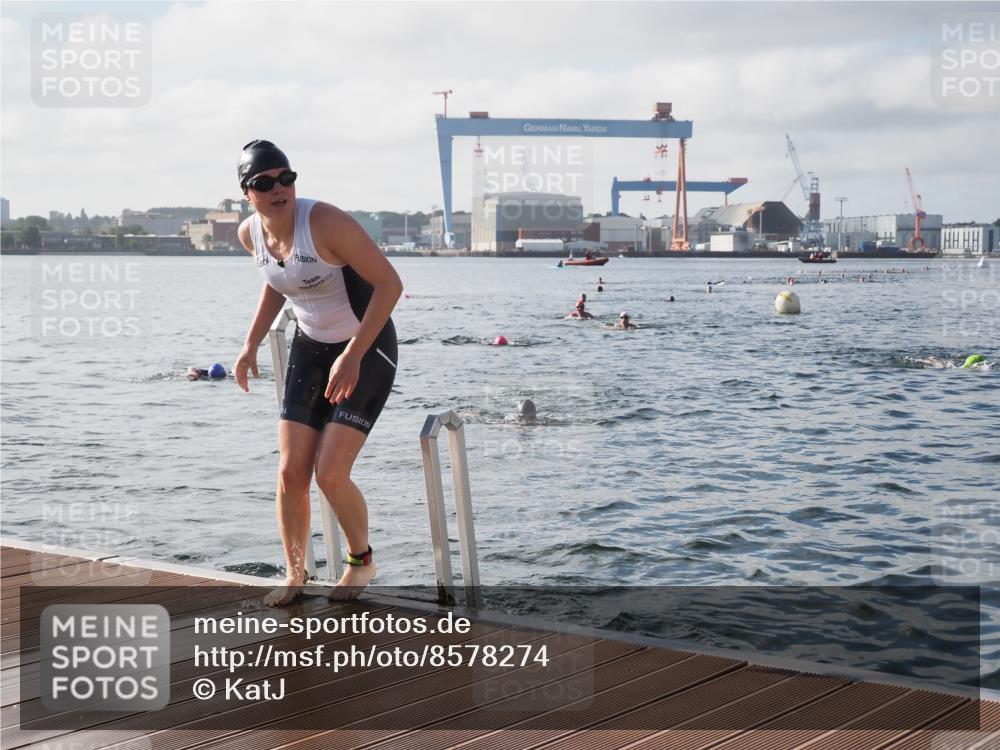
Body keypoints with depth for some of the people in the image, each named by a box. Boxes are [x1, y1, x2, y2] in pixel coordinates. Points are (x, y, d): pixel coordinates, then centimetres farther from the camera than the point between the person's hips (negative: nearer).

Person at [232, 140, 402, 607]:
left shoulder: (324, 222, -25)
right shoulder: (251, 234, -4)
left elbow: (389, 283, -24)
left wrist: (352, 356, -27)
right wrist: (251, 344, 11)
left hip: (367, 349, -6)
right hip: (310, 349, 6)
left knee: (330, 474, -12)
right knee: (291, 472, 0)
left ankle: (362, 560, 16)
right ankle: (294, 575, 18)